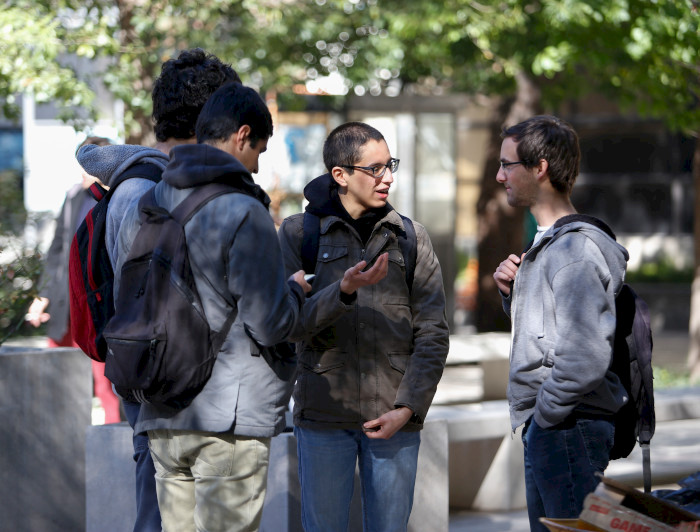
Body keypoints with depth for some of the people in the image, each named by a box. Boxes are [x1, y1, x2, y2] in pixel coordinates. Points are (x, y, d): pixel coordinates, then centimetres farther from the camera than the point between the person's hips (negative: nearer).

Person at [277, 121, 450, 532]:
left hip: (395, 419, 1)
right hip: (324, 419, -1)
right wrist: (344, 291, -24)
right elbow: (289, 325, -8)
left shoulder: (411, 239, 8)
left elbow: (433, 334, 3)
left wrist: (407, 407, -8)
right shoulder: (299, 234, 3)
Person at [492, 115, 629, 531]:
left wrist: (545, 415, -17)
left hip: (569, 430, -11)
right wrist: (515, 293, 8)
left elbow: (587, 356, -27)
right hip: (546, 430, 11)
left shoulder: (577, 250, -17)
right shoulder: (547, 244, 16)